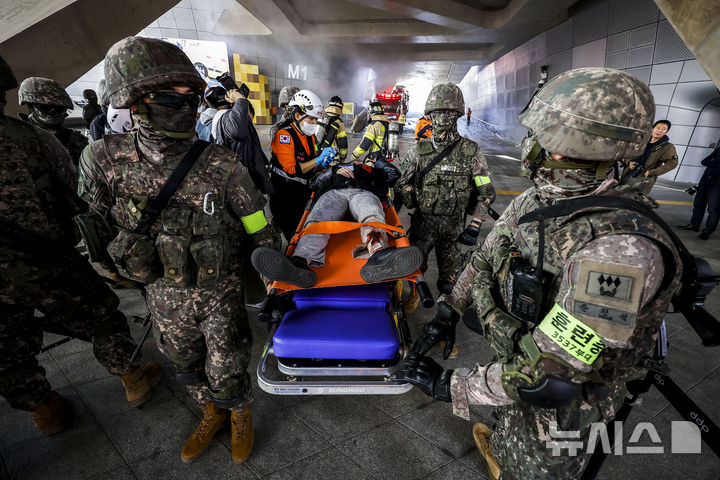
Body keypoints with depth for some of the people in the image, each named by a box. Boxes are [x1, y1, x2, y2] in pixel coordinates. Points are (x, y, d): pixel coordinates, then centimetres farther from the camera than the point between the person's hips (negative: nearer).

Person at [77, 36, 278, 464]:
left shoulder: (224, 167, -20)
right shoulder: (106, 159, -11)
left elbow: (260, 232, -12)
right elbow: (95, 216, 8)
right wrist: (119, 260, 14)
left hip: (221, 289, -3)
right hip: (166, 295, 4)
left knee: (226, 370, 11)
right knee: (187, 366, 24)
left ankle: (240, 413, 44)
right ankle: (212, 413, 53)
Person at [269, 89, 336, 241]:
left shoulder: (310, 135, 9)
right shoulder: (284, 135, -17)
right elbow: (291, 170, -25)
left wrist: (323, 163, -6)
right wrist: (318, 160, -25)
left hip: (304, 194, 7)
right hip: (285, 199, -7)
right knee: (294, 237, 2)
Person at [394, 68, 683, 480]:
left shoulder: (619, 249, -38)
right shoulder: (535, 200, -12)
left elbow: (552, 372, -35)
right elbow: (487, 258, 1)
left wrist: (452, 385, -28)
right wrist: (449, 310, -4)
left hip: (560, 404, -6)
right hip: (519, 358, 7)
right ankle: (500, 446, 67)